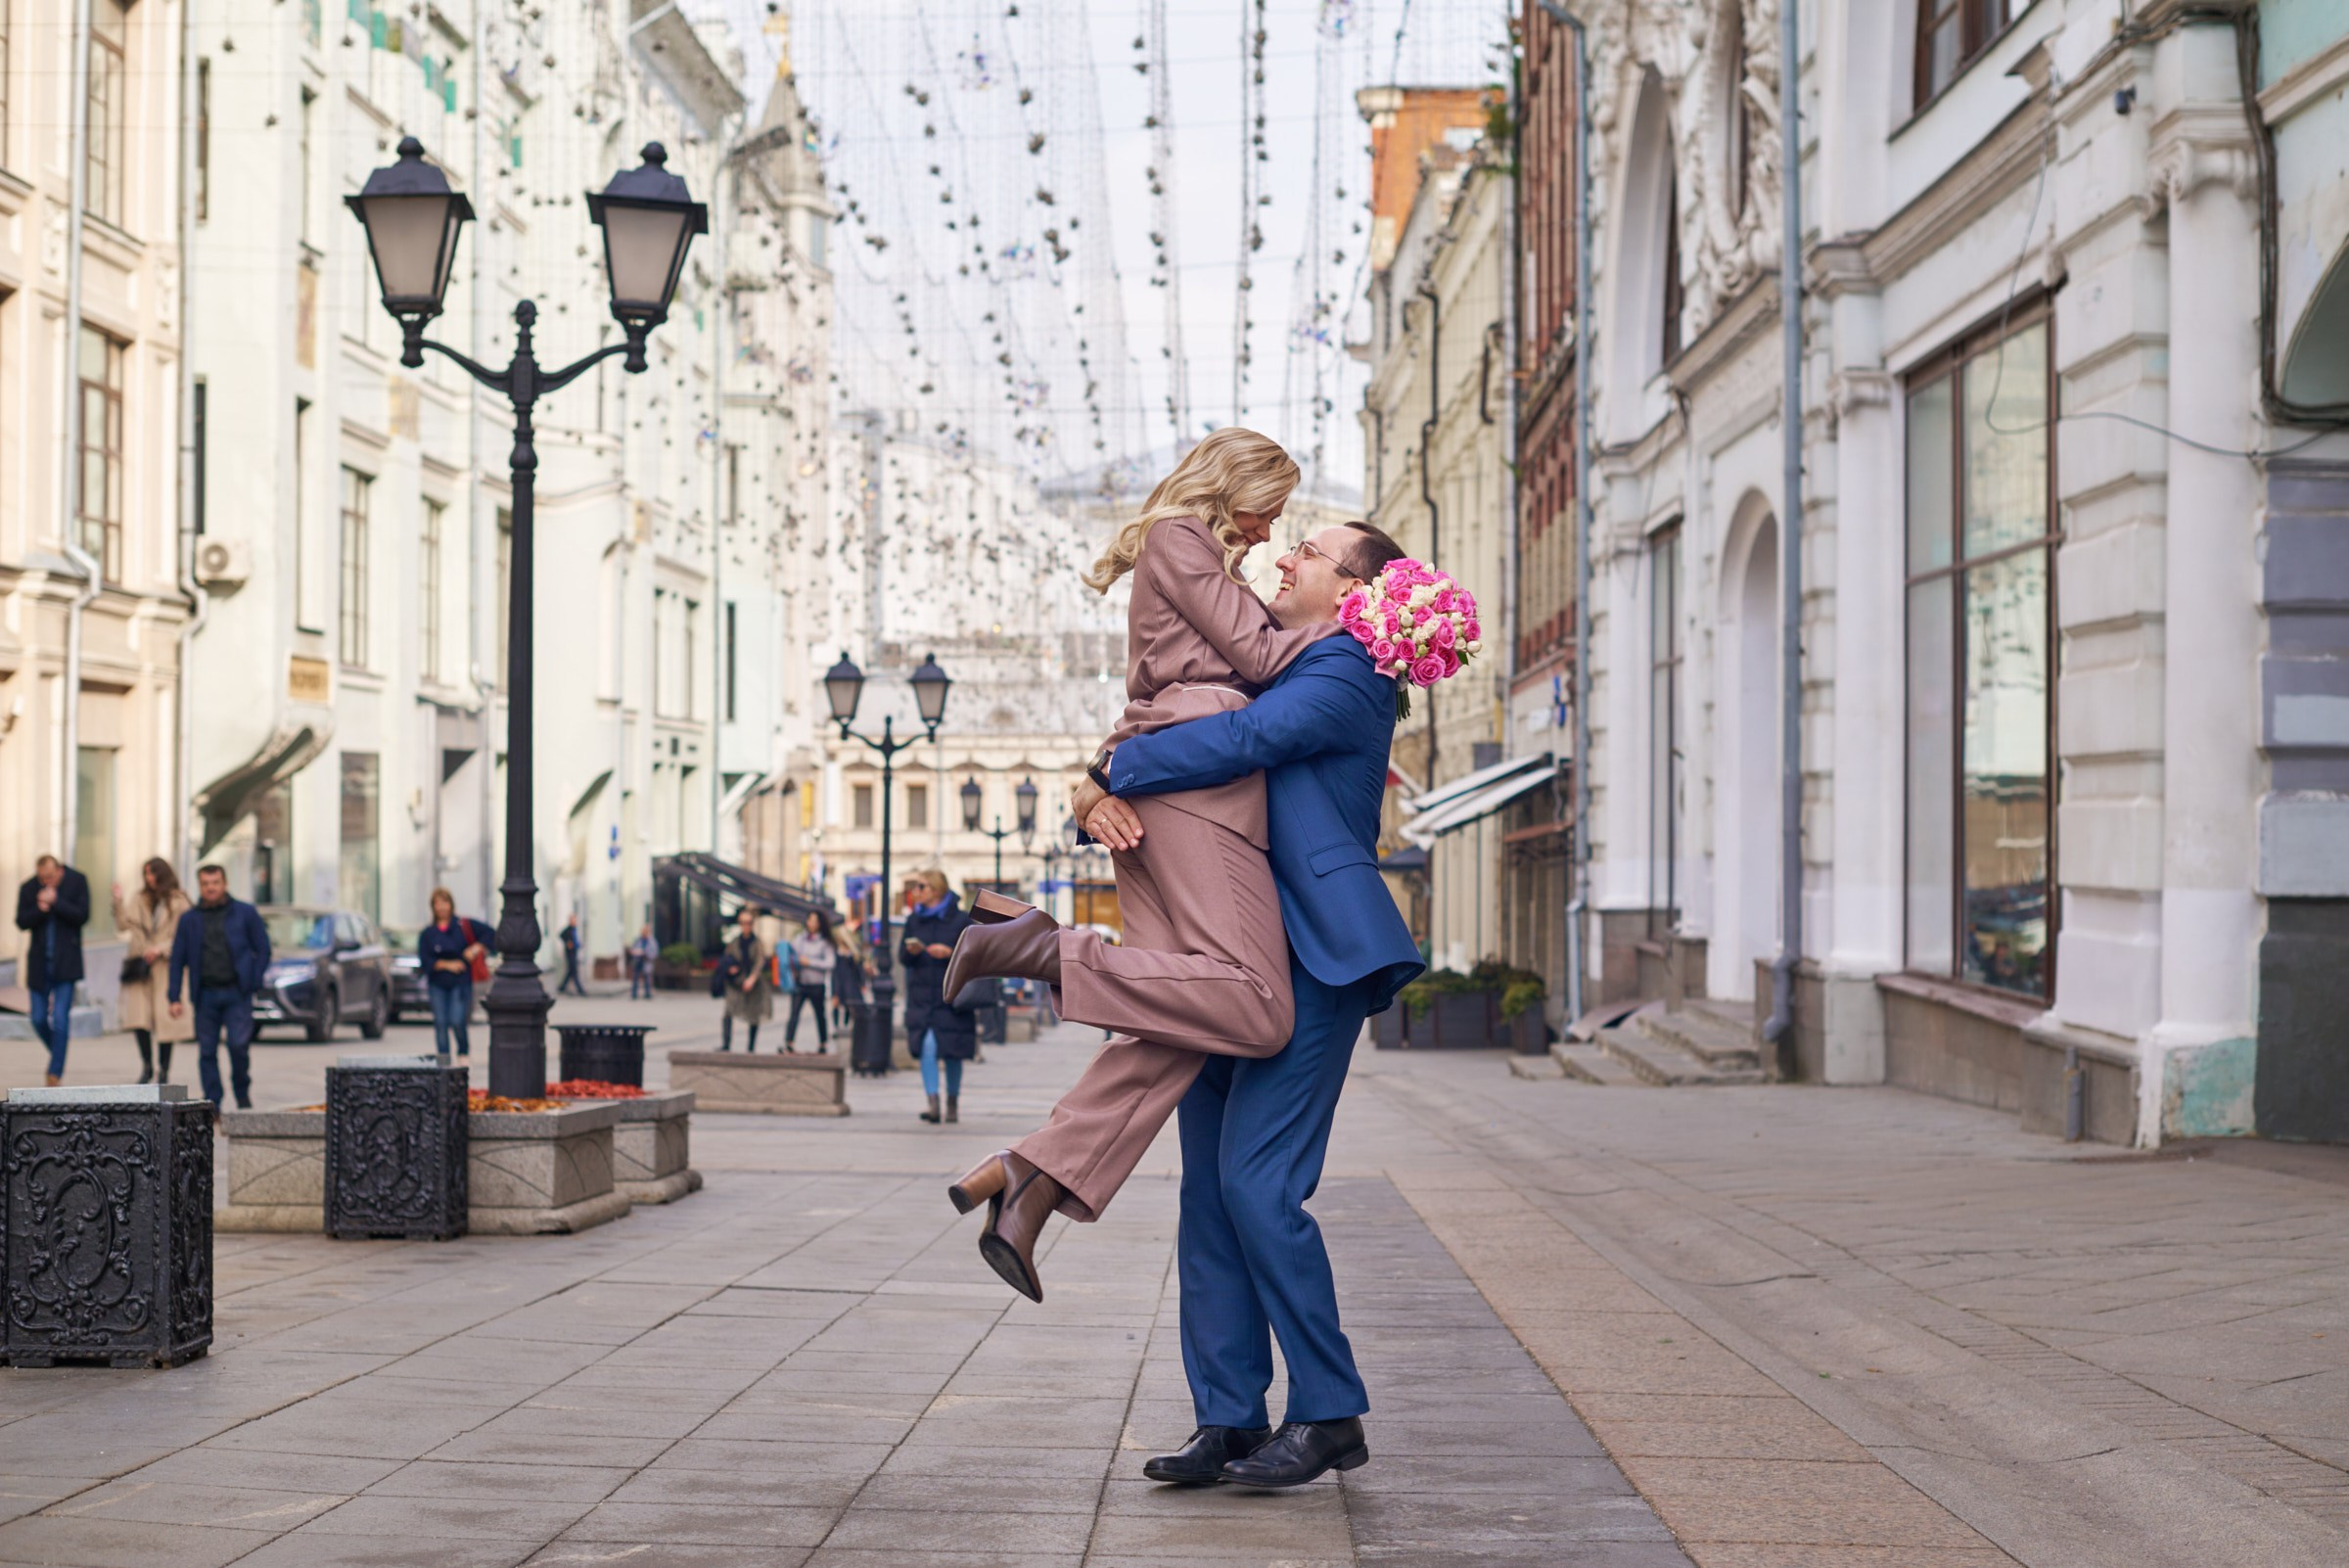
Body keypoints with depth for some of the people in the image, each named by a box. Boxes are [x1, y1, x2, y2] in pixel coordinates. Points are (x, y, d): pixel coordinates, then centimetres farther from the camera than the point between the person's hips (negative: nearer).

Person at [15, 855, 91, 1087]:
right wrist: (39, 910, -21)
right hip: (39, 963, 3)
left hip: (65, 962, -3)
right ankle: (58, 1055, 29)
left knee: (60, 1018, -9)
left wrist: (55, 902, -20)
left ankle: (55, 1073, -5)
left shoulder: (77, 882, -4)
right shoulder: (28, 888, 1)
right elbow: (21, 922, -3)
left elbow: (82, 916, -12)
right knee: (39, 1019, 4)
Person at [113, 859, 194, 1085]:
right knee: (138, 1016, -6)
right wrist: (118, 901, -9)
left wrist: (161, 949, -13)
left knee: (165, 1019, -1)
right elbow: (123, 925, 3)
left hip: (165, 967, -3)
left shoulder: (178, 903, 0)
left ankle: (164, 1069, 9)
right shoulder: (138, 900, 11)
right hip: (140, 968, 3)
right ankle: (147, 1065, 9)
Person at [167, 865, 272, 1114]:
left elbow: (263, 950, 8)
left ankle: (243, 1094, 11)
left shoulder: (245, 913, 6)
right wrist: (175, 998, 3)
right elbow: (177, 960, 10)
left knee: (238, 1045, -11)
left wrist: (253, 982, -3)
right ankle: (212, 1103, 7)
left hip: (237, 994, -2)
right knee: (207, 1051, 0)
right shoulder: (189, 920, 10)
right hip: (205, 995, 2)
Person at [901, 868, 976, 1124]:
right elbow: (905, 959, 13)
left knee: (951, 1052, 5)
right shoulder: (914, 919, 9)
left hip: (951, 996, -2)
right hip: (922, 996, 2)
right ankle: (933, 1105, -16)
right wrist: (911, 952, -9)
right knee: (927, 1047, -13)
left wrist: (950, 953, -18)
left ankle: (953, 1104, 21)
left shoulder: (960, 920, -3)